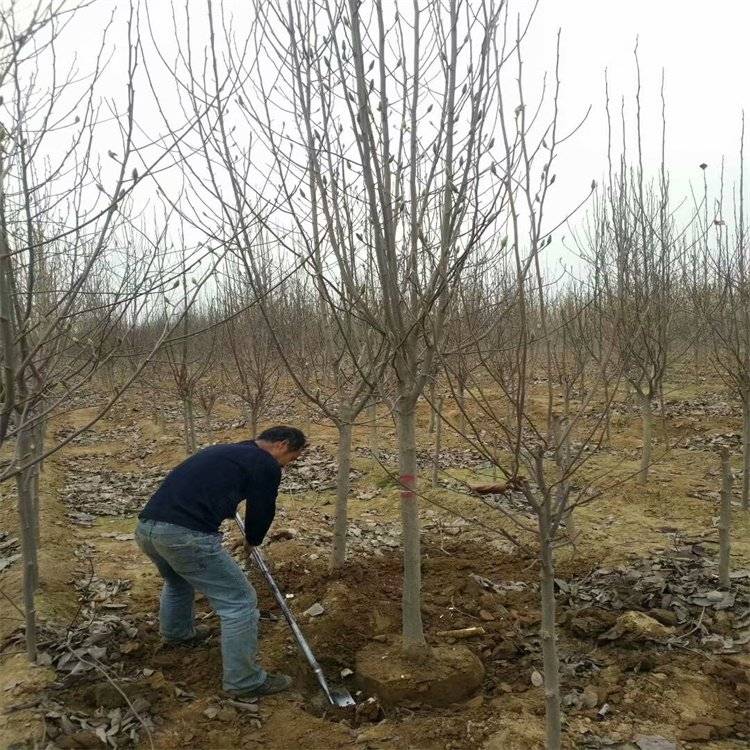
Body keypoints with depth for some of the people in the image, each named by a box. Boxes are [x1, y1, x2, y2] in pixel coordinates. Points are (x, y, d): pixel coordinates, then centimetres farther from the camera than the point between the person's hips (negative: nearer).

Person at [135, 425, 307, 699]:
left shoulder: (225, 450, 28)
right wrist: (251, 542, 33)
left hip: (145, 527, 9)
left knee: (178, 581, 39)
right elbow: (261, 512, 11)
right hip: (184, 535, -9)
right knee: (240, 602, 5)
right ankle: (245, 682, 16)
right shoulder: (267, 465, 2)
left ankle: (176, 633, 60)